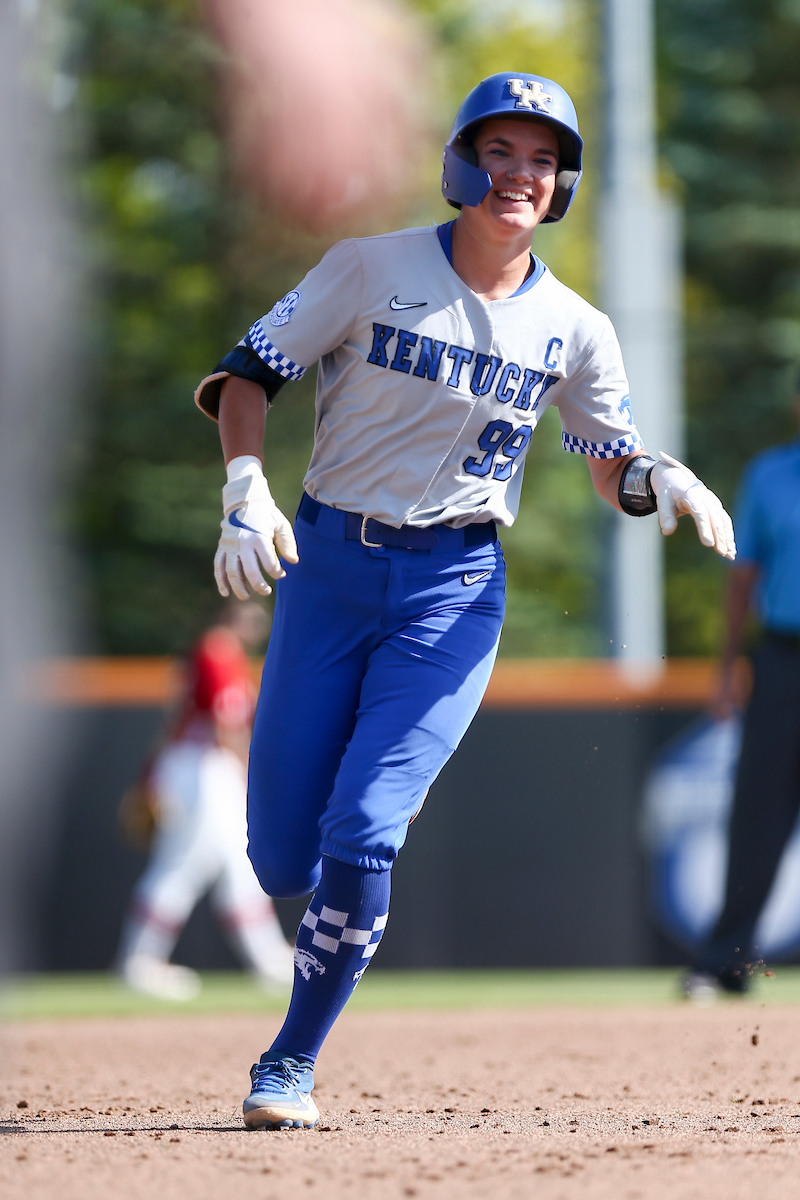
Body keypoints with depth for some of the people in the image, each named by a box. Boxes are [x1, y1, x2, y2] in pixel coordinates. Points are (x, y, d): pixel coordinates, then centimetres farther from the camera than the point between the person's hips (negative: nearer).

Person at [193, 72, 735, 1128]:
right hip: (327, 566, 0)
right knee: (282, 860, 0)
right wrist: (247, 492, -19)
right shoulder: (372, 268, -4)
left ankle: (292, 1063, 2)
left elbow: (613, 467, 11)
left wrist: (663, 481, -13)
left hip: (454, 586, 0)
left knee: (360, 834, -15)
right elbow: (247, 375, -2)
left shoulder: (573, 329, 2)